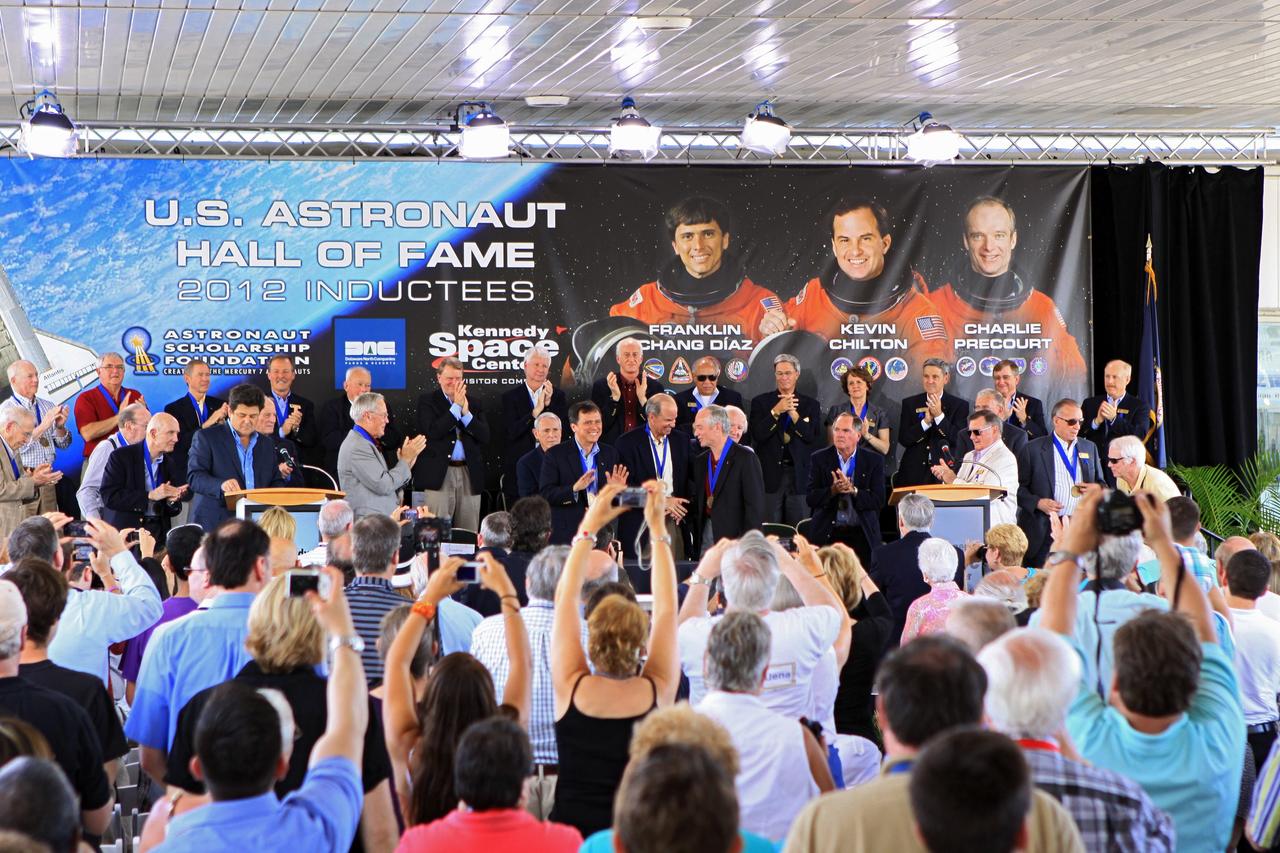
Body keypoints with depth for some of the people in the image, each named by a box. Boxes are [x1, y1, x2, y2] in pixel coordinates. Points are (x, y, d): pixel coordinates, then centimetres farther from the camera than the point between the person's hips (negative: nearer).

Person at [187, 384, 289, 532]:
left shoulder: (266, 445, 19)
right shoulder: (207, 437, 4)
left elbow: (277, 481, 22)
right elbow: (194, 477, -6)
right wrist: (221, 485, -25)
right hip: (215, 525, -4)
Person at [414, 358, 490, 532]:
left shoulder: (473, 403, 15)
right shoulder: (427, 401, 4)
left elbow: (485, 437, 5)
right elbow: (433, 432, -12)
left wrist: (466, 413, -8)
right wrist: (456, 406, -10)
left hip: (469, 474, 4)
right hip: (439, 474, -4)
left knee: (469, 534, 3)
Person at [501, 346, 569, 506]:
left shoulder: (558, 395, 9)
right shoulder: (510, 396, 3)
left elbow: (562, 427, -1)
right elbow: (513, 431, -9)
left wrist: (548, 403, -12)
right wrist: (536, 410, -20)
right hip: (519, 466, -1)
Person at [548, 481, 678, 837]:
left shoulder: (571, 687, -10)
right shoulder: (658, 691, -11)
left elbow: (566, 598, 0)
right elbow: (667, 608, 1)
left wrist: (589, 526, 5)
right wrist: (657, 527, 5)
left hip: (570, 825, 1)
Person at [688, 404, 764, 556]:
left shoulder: (746, 458, -8)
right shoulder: (700, 461, 13)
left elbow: (755, 505, -11)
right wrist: (694, 536, 4)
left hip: (733, 537, -6)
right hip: (705, 536, 6)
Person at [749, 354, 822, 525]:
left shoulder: (811, 405, 8)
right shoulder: (760, 402, 6)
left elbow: (815, 438, -3)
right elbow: (757, 435, -5)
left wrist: (793, 413, -13)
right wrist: (776, 411, -16)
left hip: (800, 474, 1)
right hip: (770, 474, -1)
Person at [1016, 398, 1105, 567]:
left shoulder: (1090, 448, 16)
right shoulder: (1033, 449, 2)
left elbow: (1100, 484, 23)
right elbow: (1019, 488, 1)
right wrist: (1038, 502, -15)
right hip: (1044, 530, -3)